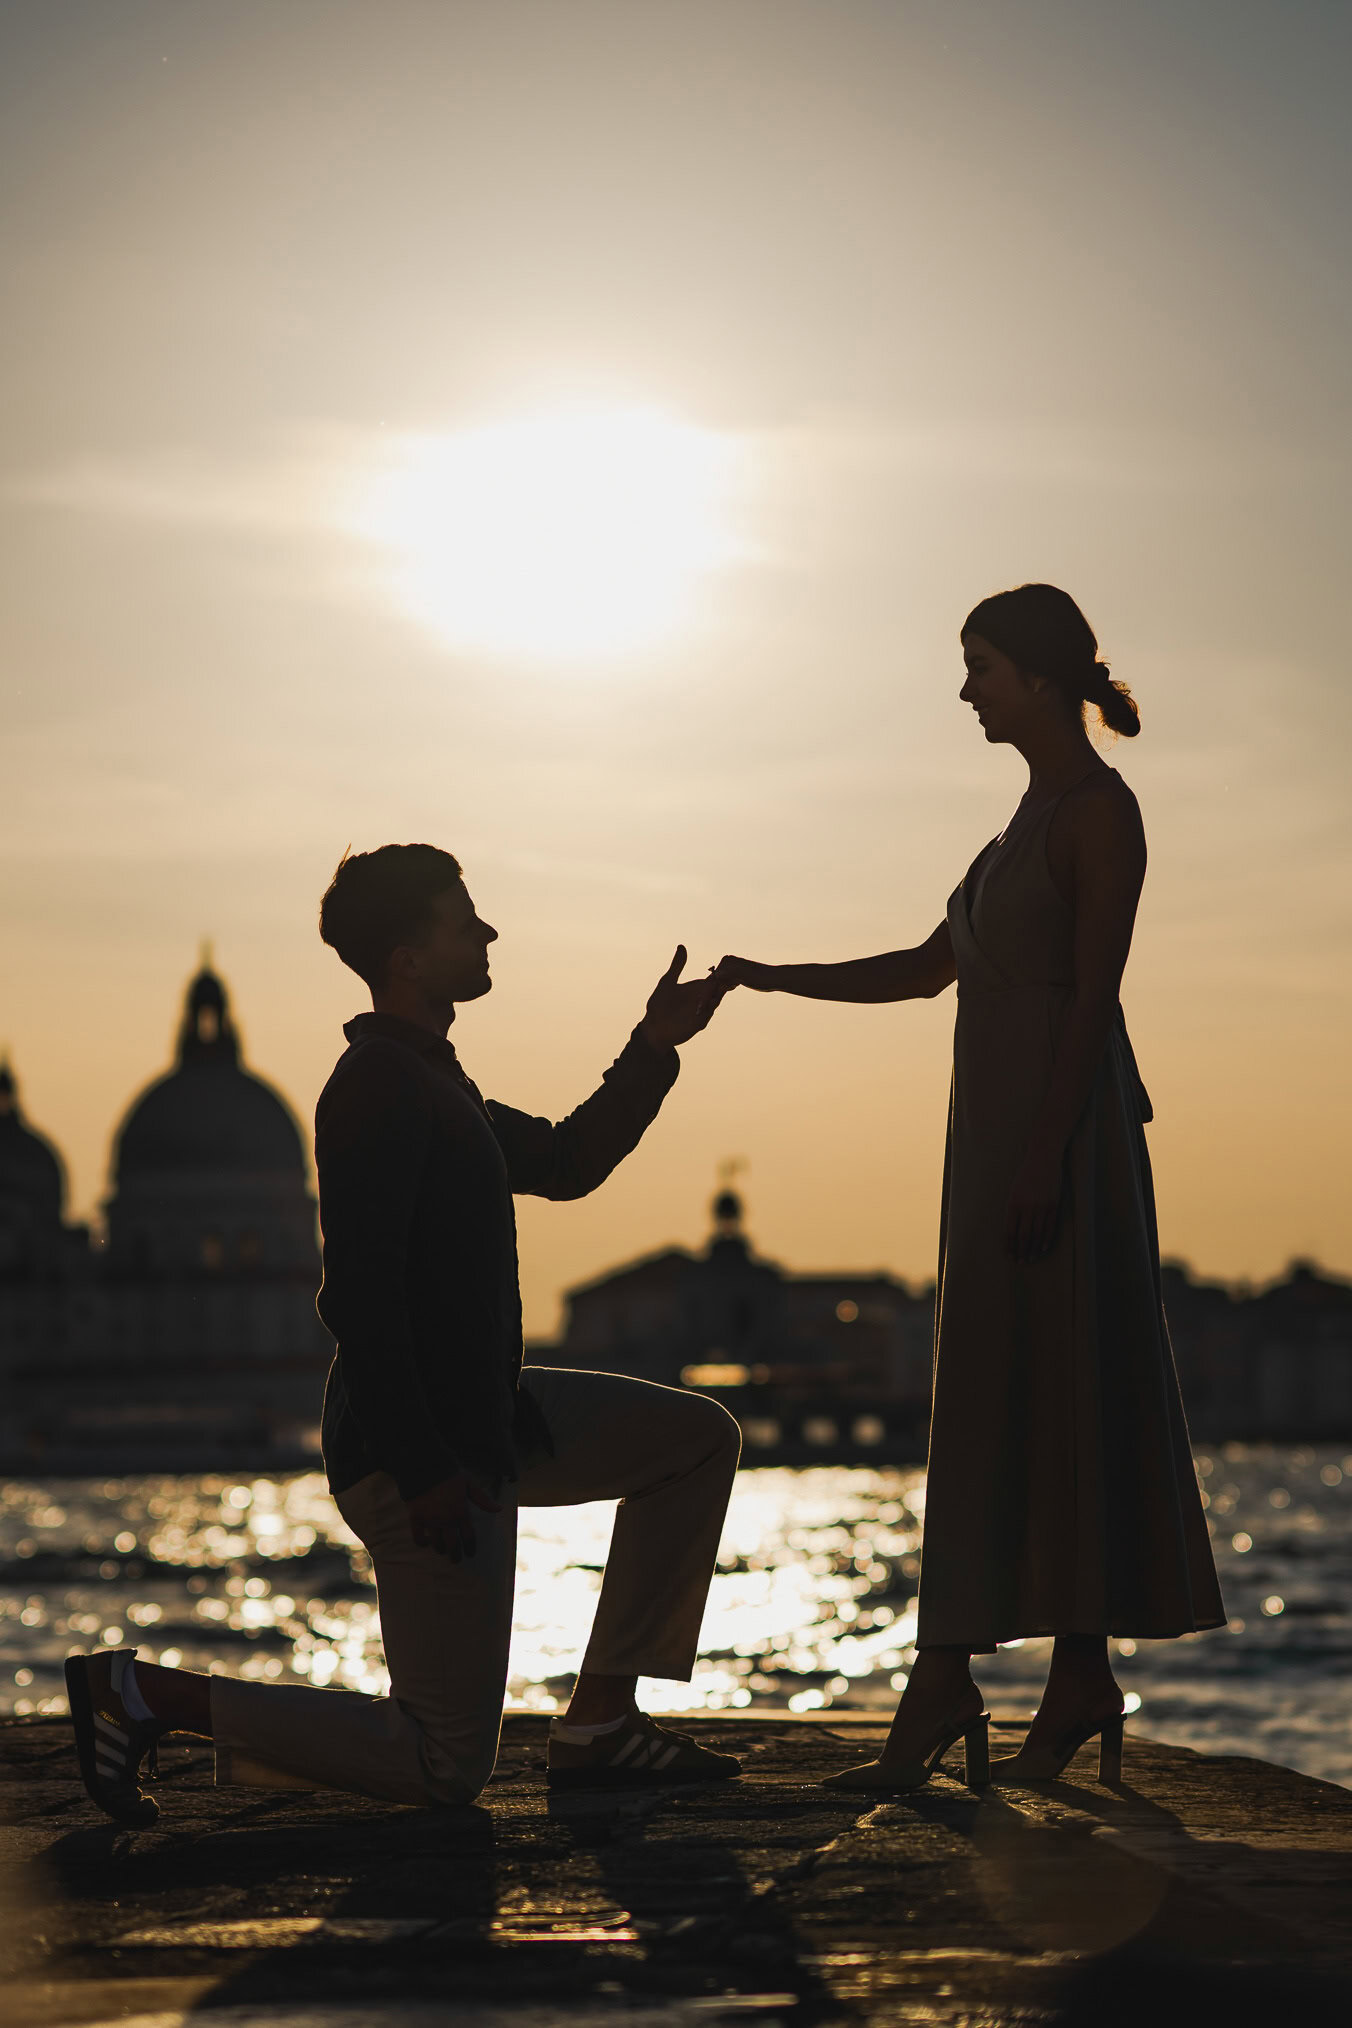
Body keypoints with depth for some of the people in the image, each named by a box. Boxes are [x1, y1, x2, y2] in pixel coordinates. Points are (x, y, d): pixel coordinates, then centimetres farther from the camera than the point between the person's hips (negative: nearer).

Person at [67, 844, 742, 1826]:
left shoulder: (428, 1079, 14)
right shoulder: (379, 1088, -18)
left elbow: (563, 1163, 28)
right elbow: (359, 1295, -25)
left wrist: (655, 1047, 19)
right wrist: (420, 1472, -27)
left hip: (487, 1414, 10)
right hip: (423, 1449, -10)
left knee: (699, 1438, 16)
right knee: (446, 1767, -6)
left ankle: (600, 1720, 13)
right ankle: (143, 1692, -3)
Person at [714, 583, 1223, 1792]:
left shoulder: (1099, 809, -8)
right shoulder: (1040, 813, 19)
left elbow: (1095, 992, -16)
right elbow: (930, 969, 22)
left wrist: (1047, 1153, -22)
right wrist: (772, 979, 16)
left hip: (1063, 1125, -9)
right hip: (998, 1128, 9)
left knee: (1068, 1394, -8)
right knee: (988, 1405, 6)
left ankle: (1084, 1678, -4)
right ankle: (942, 1688, 6)